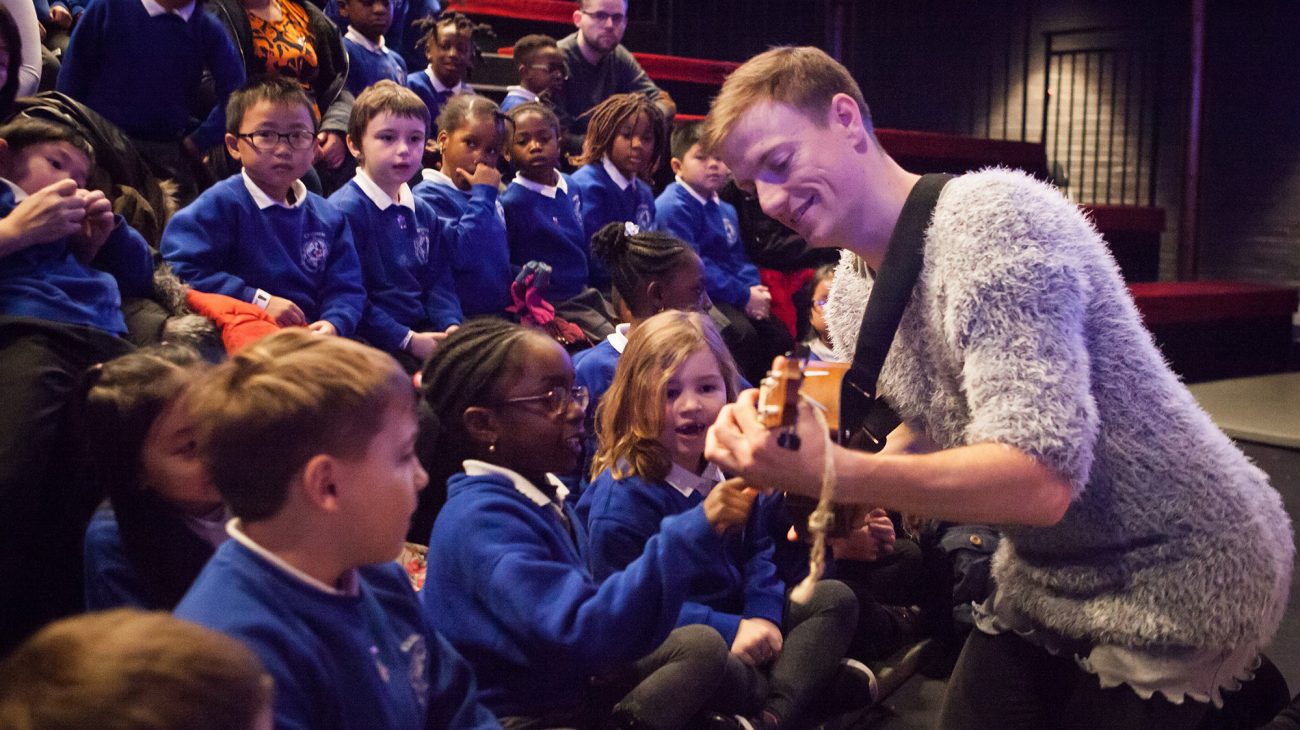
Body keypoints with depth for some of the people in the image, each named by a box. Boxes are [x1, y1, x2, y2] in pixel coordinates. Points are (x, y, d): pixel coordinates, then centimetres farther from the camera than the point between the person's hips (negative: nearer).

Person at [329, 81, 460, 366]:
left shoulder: (424, 213, 17)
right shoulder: (344, 210, -9)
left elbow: (439, 281, 14)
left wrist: (451, 326, -7)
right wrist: (407, 340, -16)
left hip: (424, 330, 8)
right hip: (374, 340, -8)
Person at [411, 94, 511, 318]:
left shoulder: (494, 202, 18)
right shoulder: (428, 195, -7)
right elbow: (460, 253, -21)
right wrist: (483, 194, -14)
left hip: (502, 313, 8)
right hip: (461, 317, -8)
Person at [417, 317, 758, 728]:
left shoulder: (538, 491, 5)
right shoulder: (484, 520, -25)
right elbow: (581, 633, -37)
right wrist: (691, 536, -41)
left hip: (564, 687, 10)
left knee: (701, 644, 13)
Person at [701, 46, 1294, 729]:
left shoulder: (993, 220, -25)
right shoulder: (850, 299, -1)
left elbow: (1041, 479, -32)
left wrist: (833, 474, -39)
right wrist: (846, 497, -8)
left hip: (1174, 576, -7)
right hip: (1045, 572, 7)